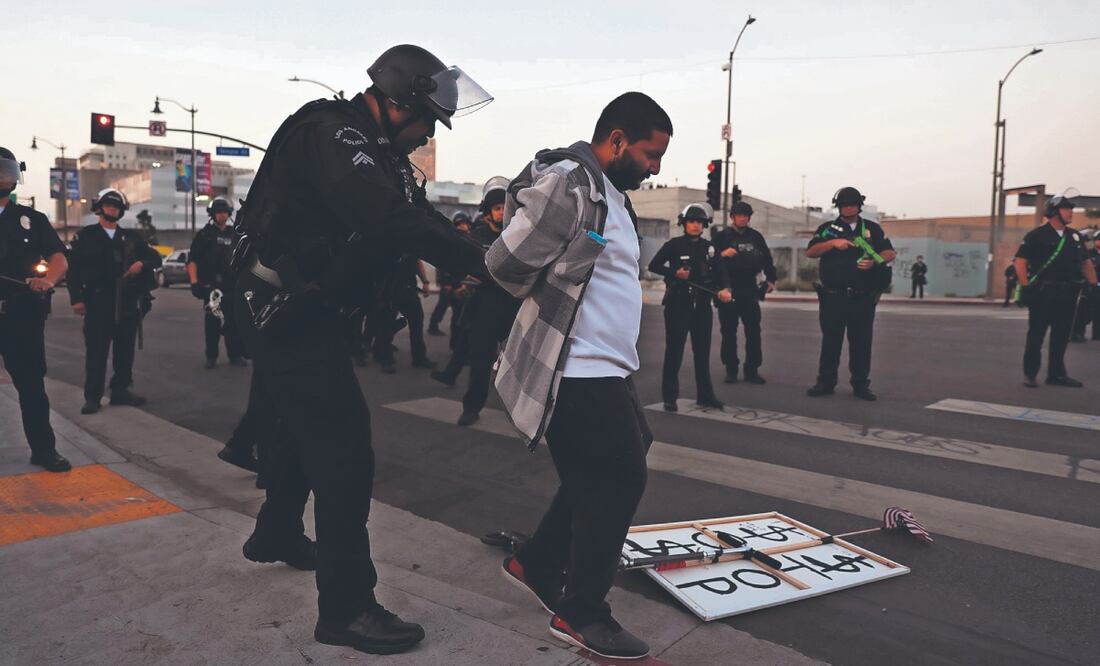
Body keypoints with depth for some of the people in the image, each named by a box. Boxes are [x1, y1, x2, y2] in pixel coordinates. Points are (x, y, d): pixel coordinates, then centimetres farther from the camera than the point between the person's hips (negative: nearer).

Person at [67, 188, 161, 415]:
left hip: (127, 302, 3)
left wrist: (142, 263, -8)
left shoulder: (131, 237, 14)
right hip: (97, 301, -3)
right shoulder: (85, 236, 6)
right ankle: (92, 396, 1)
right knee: (96, 350, -4)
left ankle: (121, 389, 16)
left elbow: (156, 258, 14)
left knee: (125, 349, 6)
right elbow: (73, 268, 2)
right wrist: (76, 298, -6)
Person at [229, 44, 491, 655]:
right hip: (284, 309, -11)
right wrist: (485, 262, -32)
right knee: (342, 439, -12)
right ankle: (345, 608, -4)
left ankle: (275, 535, 47)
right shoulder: (329, 132, -19)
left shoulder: (377, 153, 12)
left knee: (308, 424, 24)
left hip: (300, 308, 11)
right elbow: (392, 220, -33)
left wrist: (485, 254, -9)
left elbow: (419, 217, 5)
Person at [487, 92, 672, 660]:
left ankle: (535, 563, 34)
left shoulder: (609, 191, 16)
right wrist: (555, 304, -4)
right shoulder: (565, 184, -17)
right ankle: (580, 615, 12)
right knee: (619, 479, -3)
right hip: (577, 370, -10)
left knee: (600, 479, 18)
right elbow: (507, 262, -19)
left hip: (603, 367, 10)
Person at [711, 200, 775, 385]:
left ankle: (752, 370, 8)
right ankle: (731, 369, 11)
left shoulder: (756, 237, 12)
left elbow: (767, 258, 18)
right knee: (729, 332, 3)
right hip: (728, 290, -2)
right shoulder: (721, 236, 3)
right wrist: (722, 254, -23)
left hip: (750, 290, 3)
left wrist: (771, 279, 12)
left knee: (753, 331, 1)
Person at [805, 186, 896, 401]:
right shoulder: (827, 229, 11)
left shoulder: (872, 229, 14)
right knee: (830, 339, 2)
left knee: (862, 341, 2)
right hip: (833, 296, -1)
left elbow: (890, 253, 10)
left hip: (863, 297, 1)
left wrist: (874, 262, -10)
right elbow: (810, 252, 0)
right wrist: (832, 243, -14)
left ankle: (861, 384, 9)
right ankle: (825, 382, 9)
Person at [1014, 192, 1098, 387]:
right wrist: (1026, 287, -16)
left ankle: (1057, 374, 19)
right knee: (1036, 335, 0)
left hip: (1067, 294, 6)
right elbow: (1020, 261, -10)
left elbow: (1085, 263, 20)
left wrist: (1093, 285, 10)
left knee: (1061, 336, 10)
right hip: (1042, 294, -6)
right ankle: (1030, 374, 7)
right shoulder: (1037, 235, -6)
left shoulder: (1075, 237, 13)